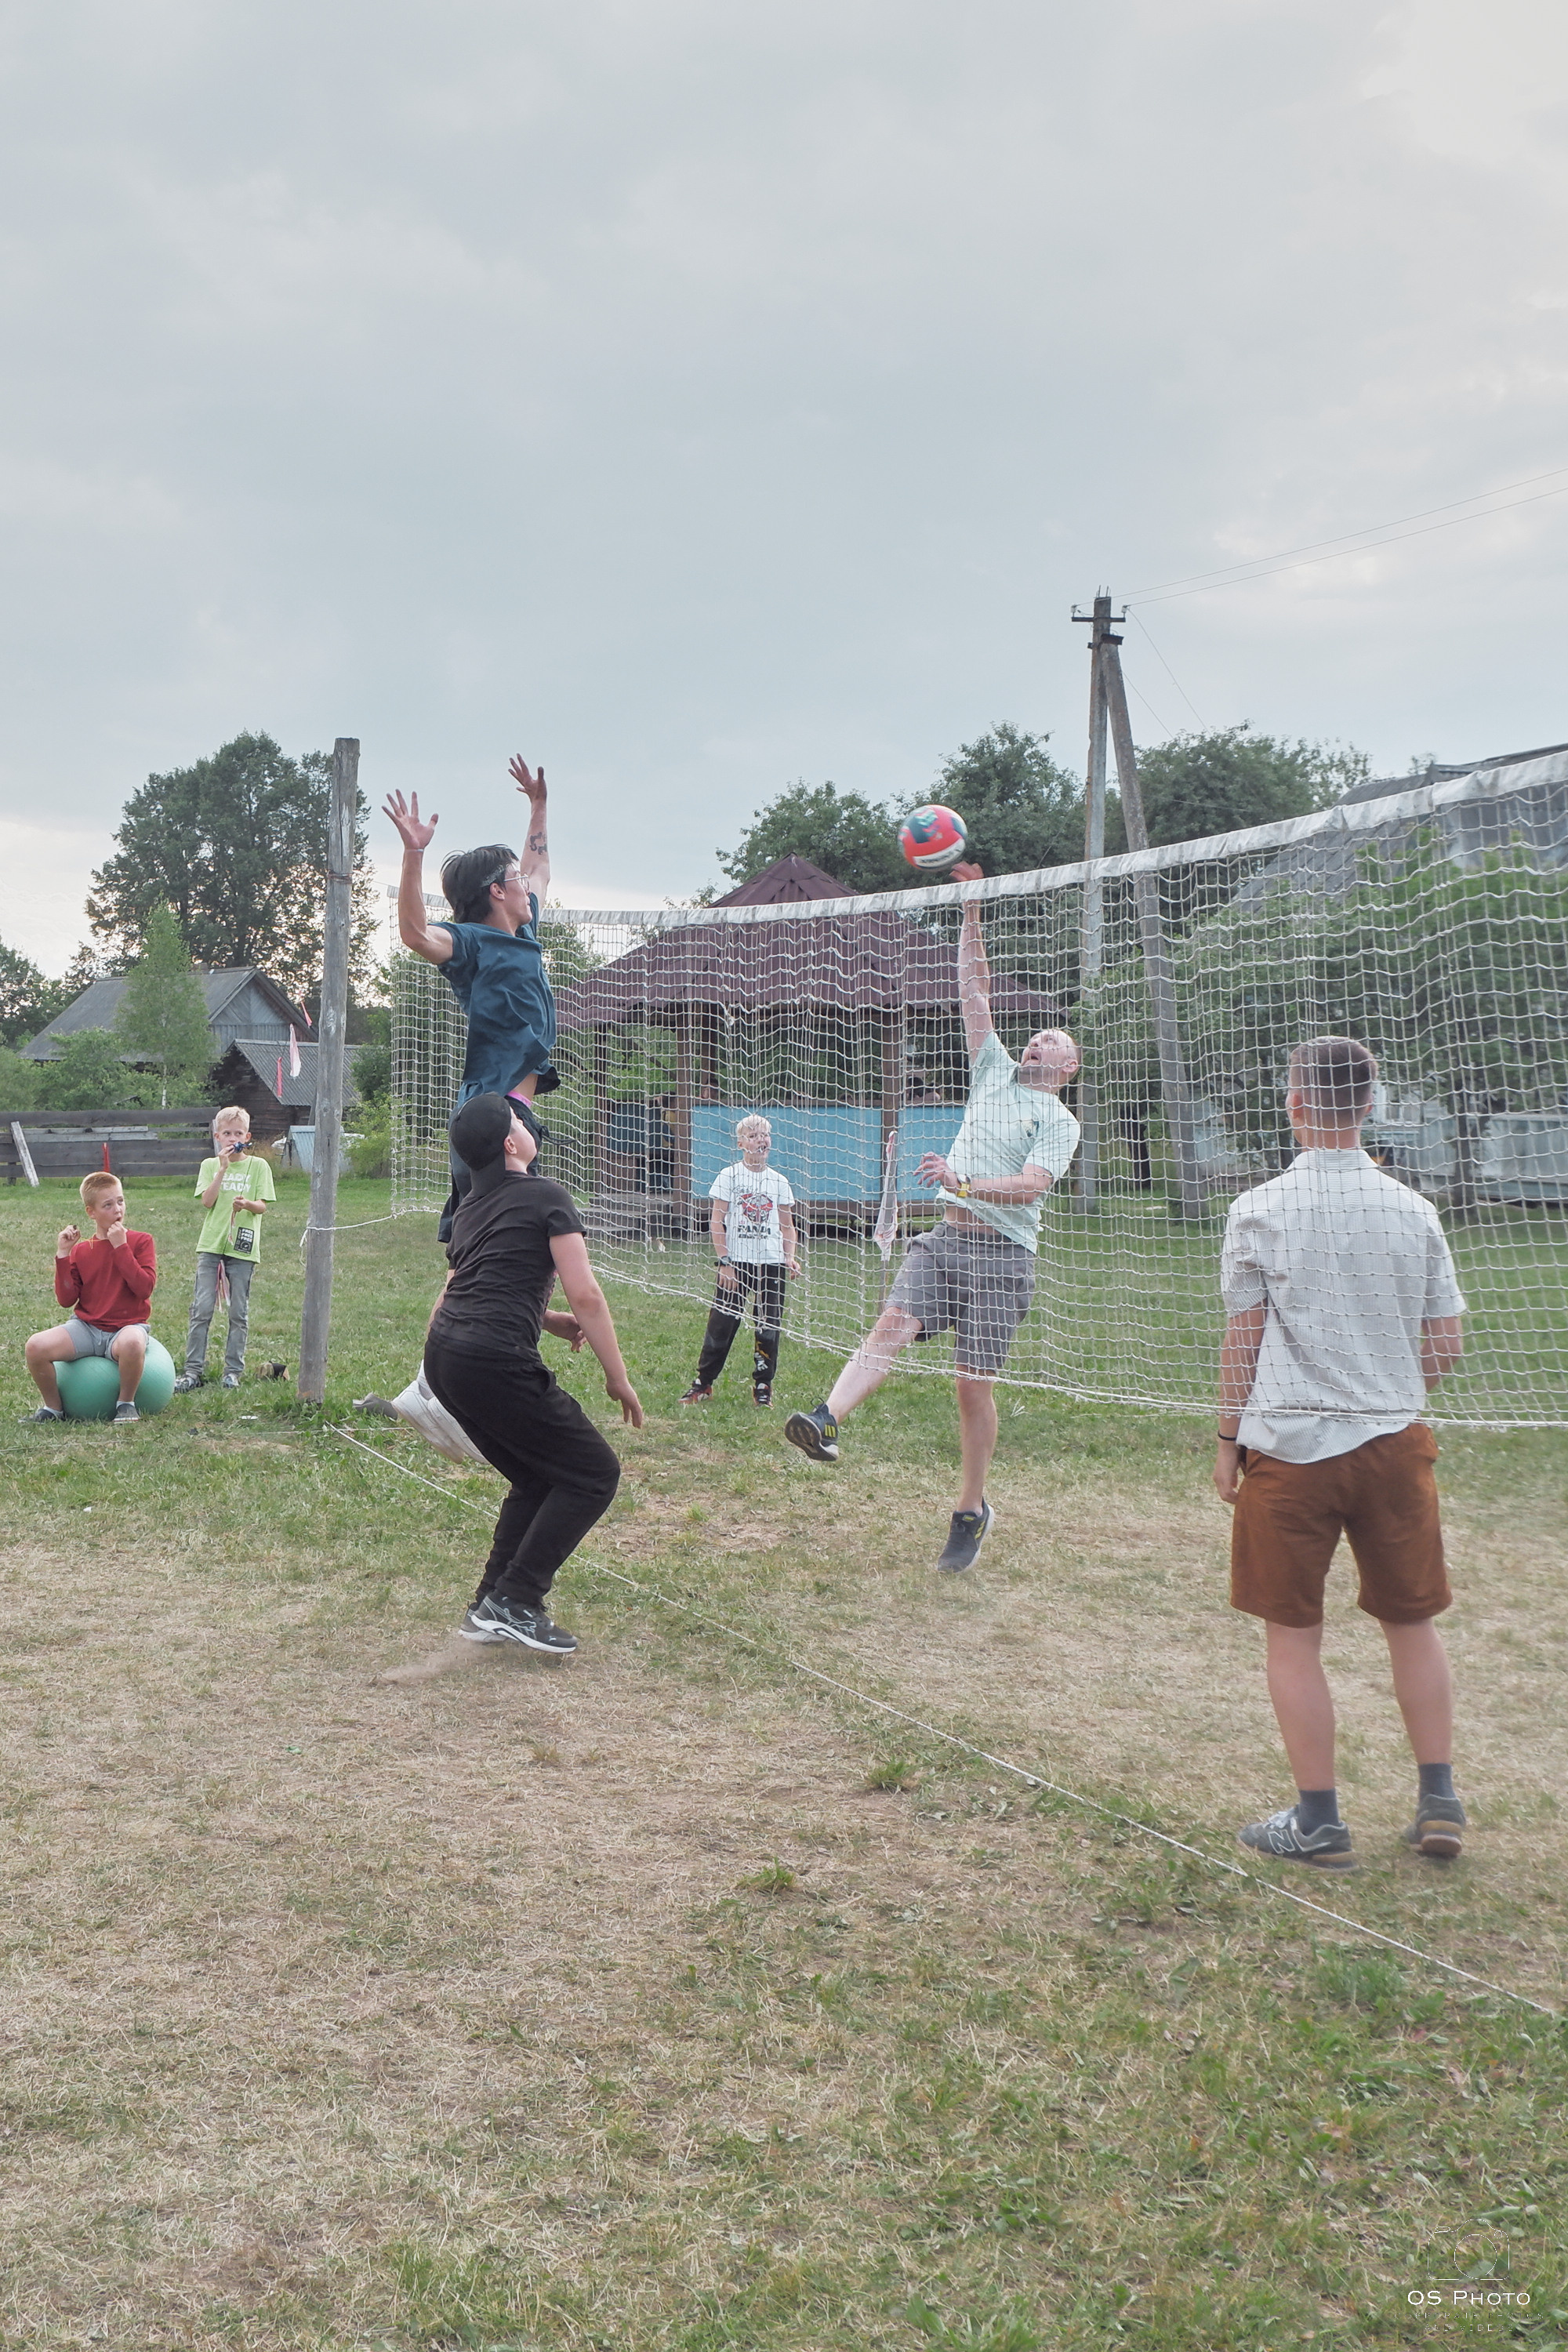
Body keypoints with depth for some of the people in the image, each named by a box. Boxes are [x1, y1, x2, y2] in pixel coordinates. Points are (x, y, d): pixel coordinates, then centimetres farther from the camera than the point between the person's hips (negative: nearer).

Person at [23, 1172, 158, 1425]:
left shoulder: (141, 1241, 1)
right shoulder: (81, 1251, 10)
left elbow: (145, 1289, -15)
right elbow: (66, 1299, 1)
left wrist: (121, 1247, -15)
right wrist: (63, 1255, -4)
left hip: (127, 1325, -3)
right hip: (86, 1326, 3)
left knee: (132, 1343, -41)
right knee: (36, 1346, -23)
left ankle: (126, 1404, -14)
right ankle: (52, 1408, 1)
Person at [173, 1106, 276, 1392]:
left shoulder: (258, 1166, 6)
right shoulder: (210, 1165, 9)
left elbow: (263, 1207, 0)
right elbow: (207, 1201, -6)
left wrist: (247, 1204, -22)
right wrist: (223, 1168, -11)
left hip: (242, 1248, 0)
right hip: (211, 1243, 1)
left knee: (239, 1313, 3)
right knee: (202, 1309, -5)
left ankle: (233, 1371, 12)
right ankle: (193, 1371, -1)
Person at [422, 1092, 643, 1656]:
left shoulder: (470, 1208, 21)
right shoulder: (546, 1197, -2)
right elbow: (585, 1295, -7)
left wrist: (549, 1322, 26)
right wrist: (618, 1378, -1)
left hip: (442, 1355, 8)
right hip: (494, 1362, -8)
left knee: (539, 1478, 22)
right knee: (594, 1474, 3)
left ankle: (490, 1605, 17)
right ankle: (514, 1603, -3)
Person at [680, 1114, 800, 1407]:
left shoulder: (779, 1181, 9)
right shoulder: (729, 1176, 0)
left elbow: (787, 1226, 15)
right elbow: (716, 1222, -2)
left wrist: (790, 1256, 0)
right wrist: (724, 1261, -9)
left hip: (771, 1263, 3)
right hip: (736, 1262, -3)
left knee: (769, 1326, 3)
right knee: (722, 1323, -3)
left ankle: (763, 1386, 16)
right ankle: (703, 1383, 8)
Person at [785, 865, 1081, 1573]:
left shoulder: (1060, 1121, 4)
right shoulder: (996, 1074, 19)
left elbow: (1031, 1184, -13)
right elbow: (974, 991, 16)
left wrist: (966, 1183, -27)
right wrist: (971, 911, 9)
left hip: (1001, 1252, -4)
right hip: (944, 1236, 4)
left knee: (975, 1383, -5)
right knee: (893, 1323, -20)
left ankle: (973, 1510, 6)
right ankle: (827, 1421, -42)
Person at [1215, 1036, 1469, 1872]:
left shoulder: (1260, 1210, -7)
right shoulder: (1412, 1210, 2)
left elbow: (1242, 1340, -4)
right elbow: (1447, 1343, 5)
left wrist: (1228, 1439, 7)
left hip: (1288, 1448, -3)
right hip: (1393, 1442, 3)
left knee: (1294, 1636, 7)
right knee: (1412, 1622, 17)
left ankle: (1318, 1820, 11)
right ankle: (1439, 1801, 18)